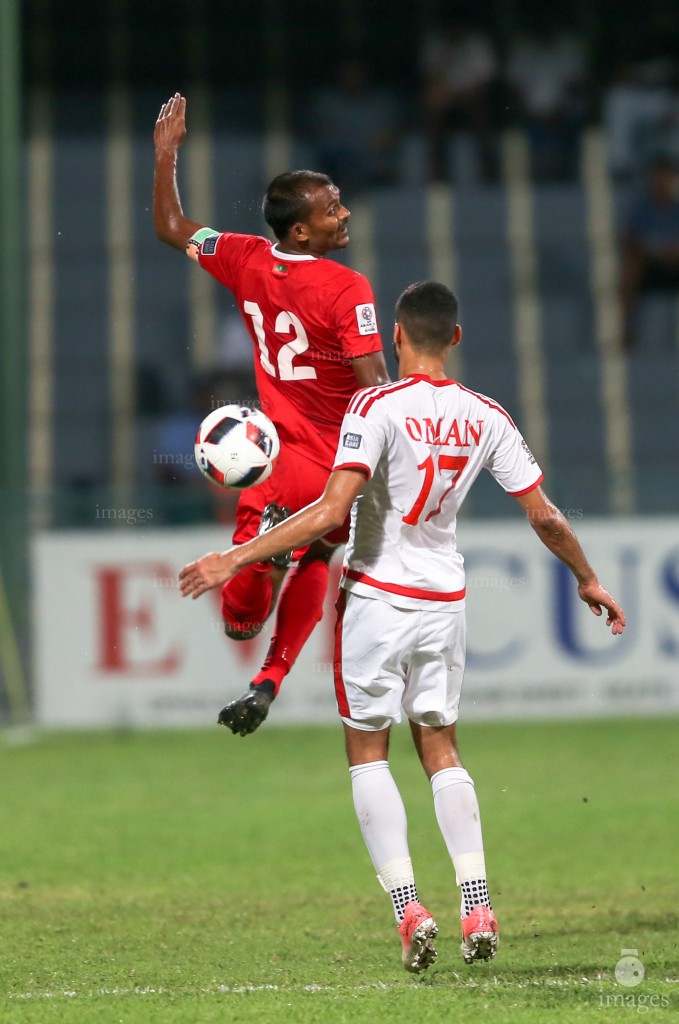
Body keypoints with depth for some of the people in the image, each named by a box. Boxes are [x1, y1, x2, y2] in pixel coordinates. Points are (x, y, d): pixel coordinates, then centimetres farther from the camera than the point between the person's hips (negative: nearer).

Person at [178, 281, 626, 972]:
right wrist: (587, 579, 23)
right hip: (444, 600, 4)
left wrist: (236, 559, -19)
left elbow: (331, 512, -22)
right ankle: (478, 907, 1)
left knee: (368, 751, 5)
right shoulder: (486, 418, 1)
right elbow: (545, 516, 5)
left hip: (376, 596, -4)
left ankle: (408, 908, -7)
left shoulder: (376, 408, -14)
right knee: (440, 748, 14)